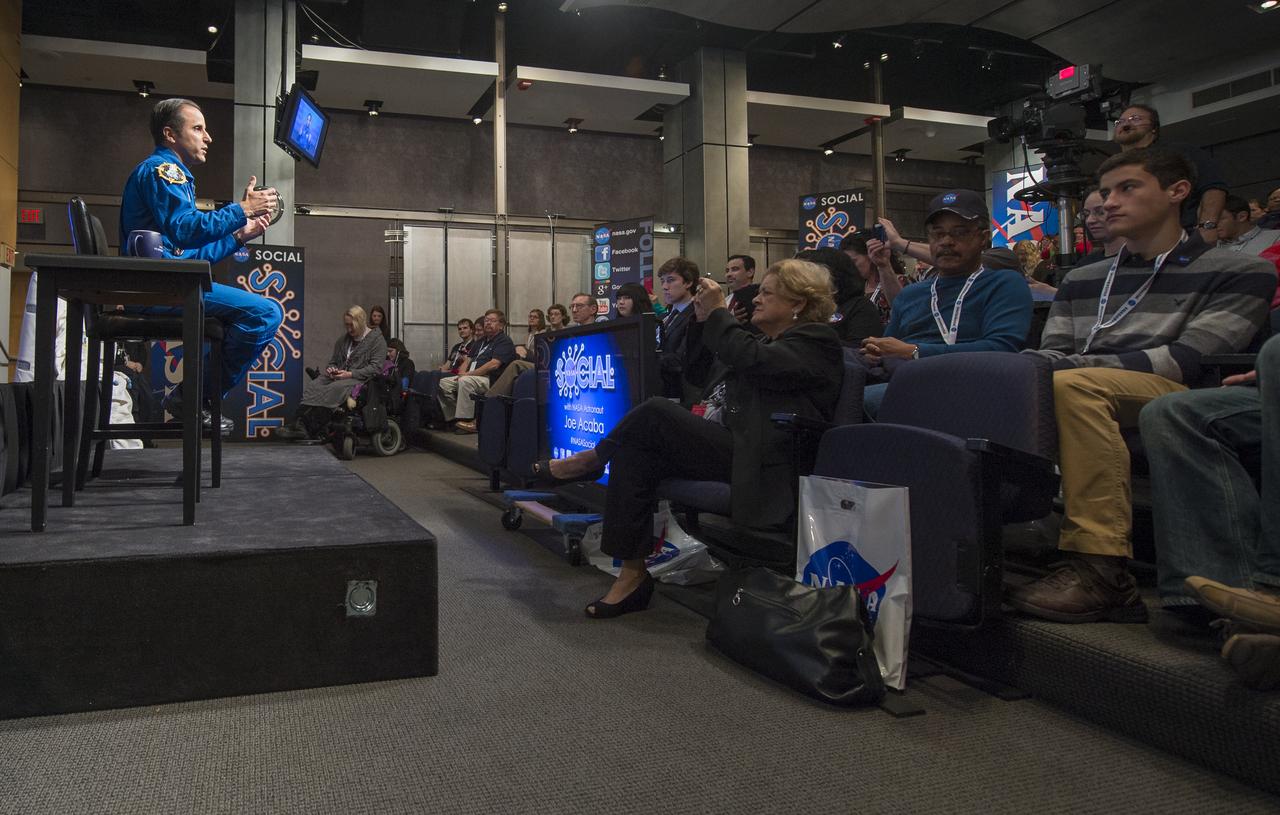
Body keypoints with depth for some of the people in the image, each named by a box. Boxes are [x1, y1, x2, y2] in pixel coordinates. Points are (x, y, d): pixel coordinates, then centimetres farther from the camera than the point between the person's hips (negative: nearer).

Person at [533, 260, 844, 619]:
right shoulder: (766, 340, 27)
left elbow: (752, 361, -19)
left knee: (656, 413, -22)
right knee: (634, 451, -13)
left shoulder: (817, 340, 1)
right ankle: (633, 573, -11)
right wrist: (702, 320, 14)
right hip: (729, 446, 9)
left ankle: (593, 458, 6)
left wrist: (718, 313, -7)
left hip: (762, 464, -9)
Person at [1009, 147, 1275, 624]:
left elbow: (1189, 360, -8)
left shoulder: (1238, 273, 8)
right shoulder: (1081, 281, 25)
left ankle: (1101, 571, -37)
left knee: (1071, 386, -36)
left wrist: (1076, 366, -18)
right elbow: (1051, 354, 15)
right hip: (1089, 402, 5)